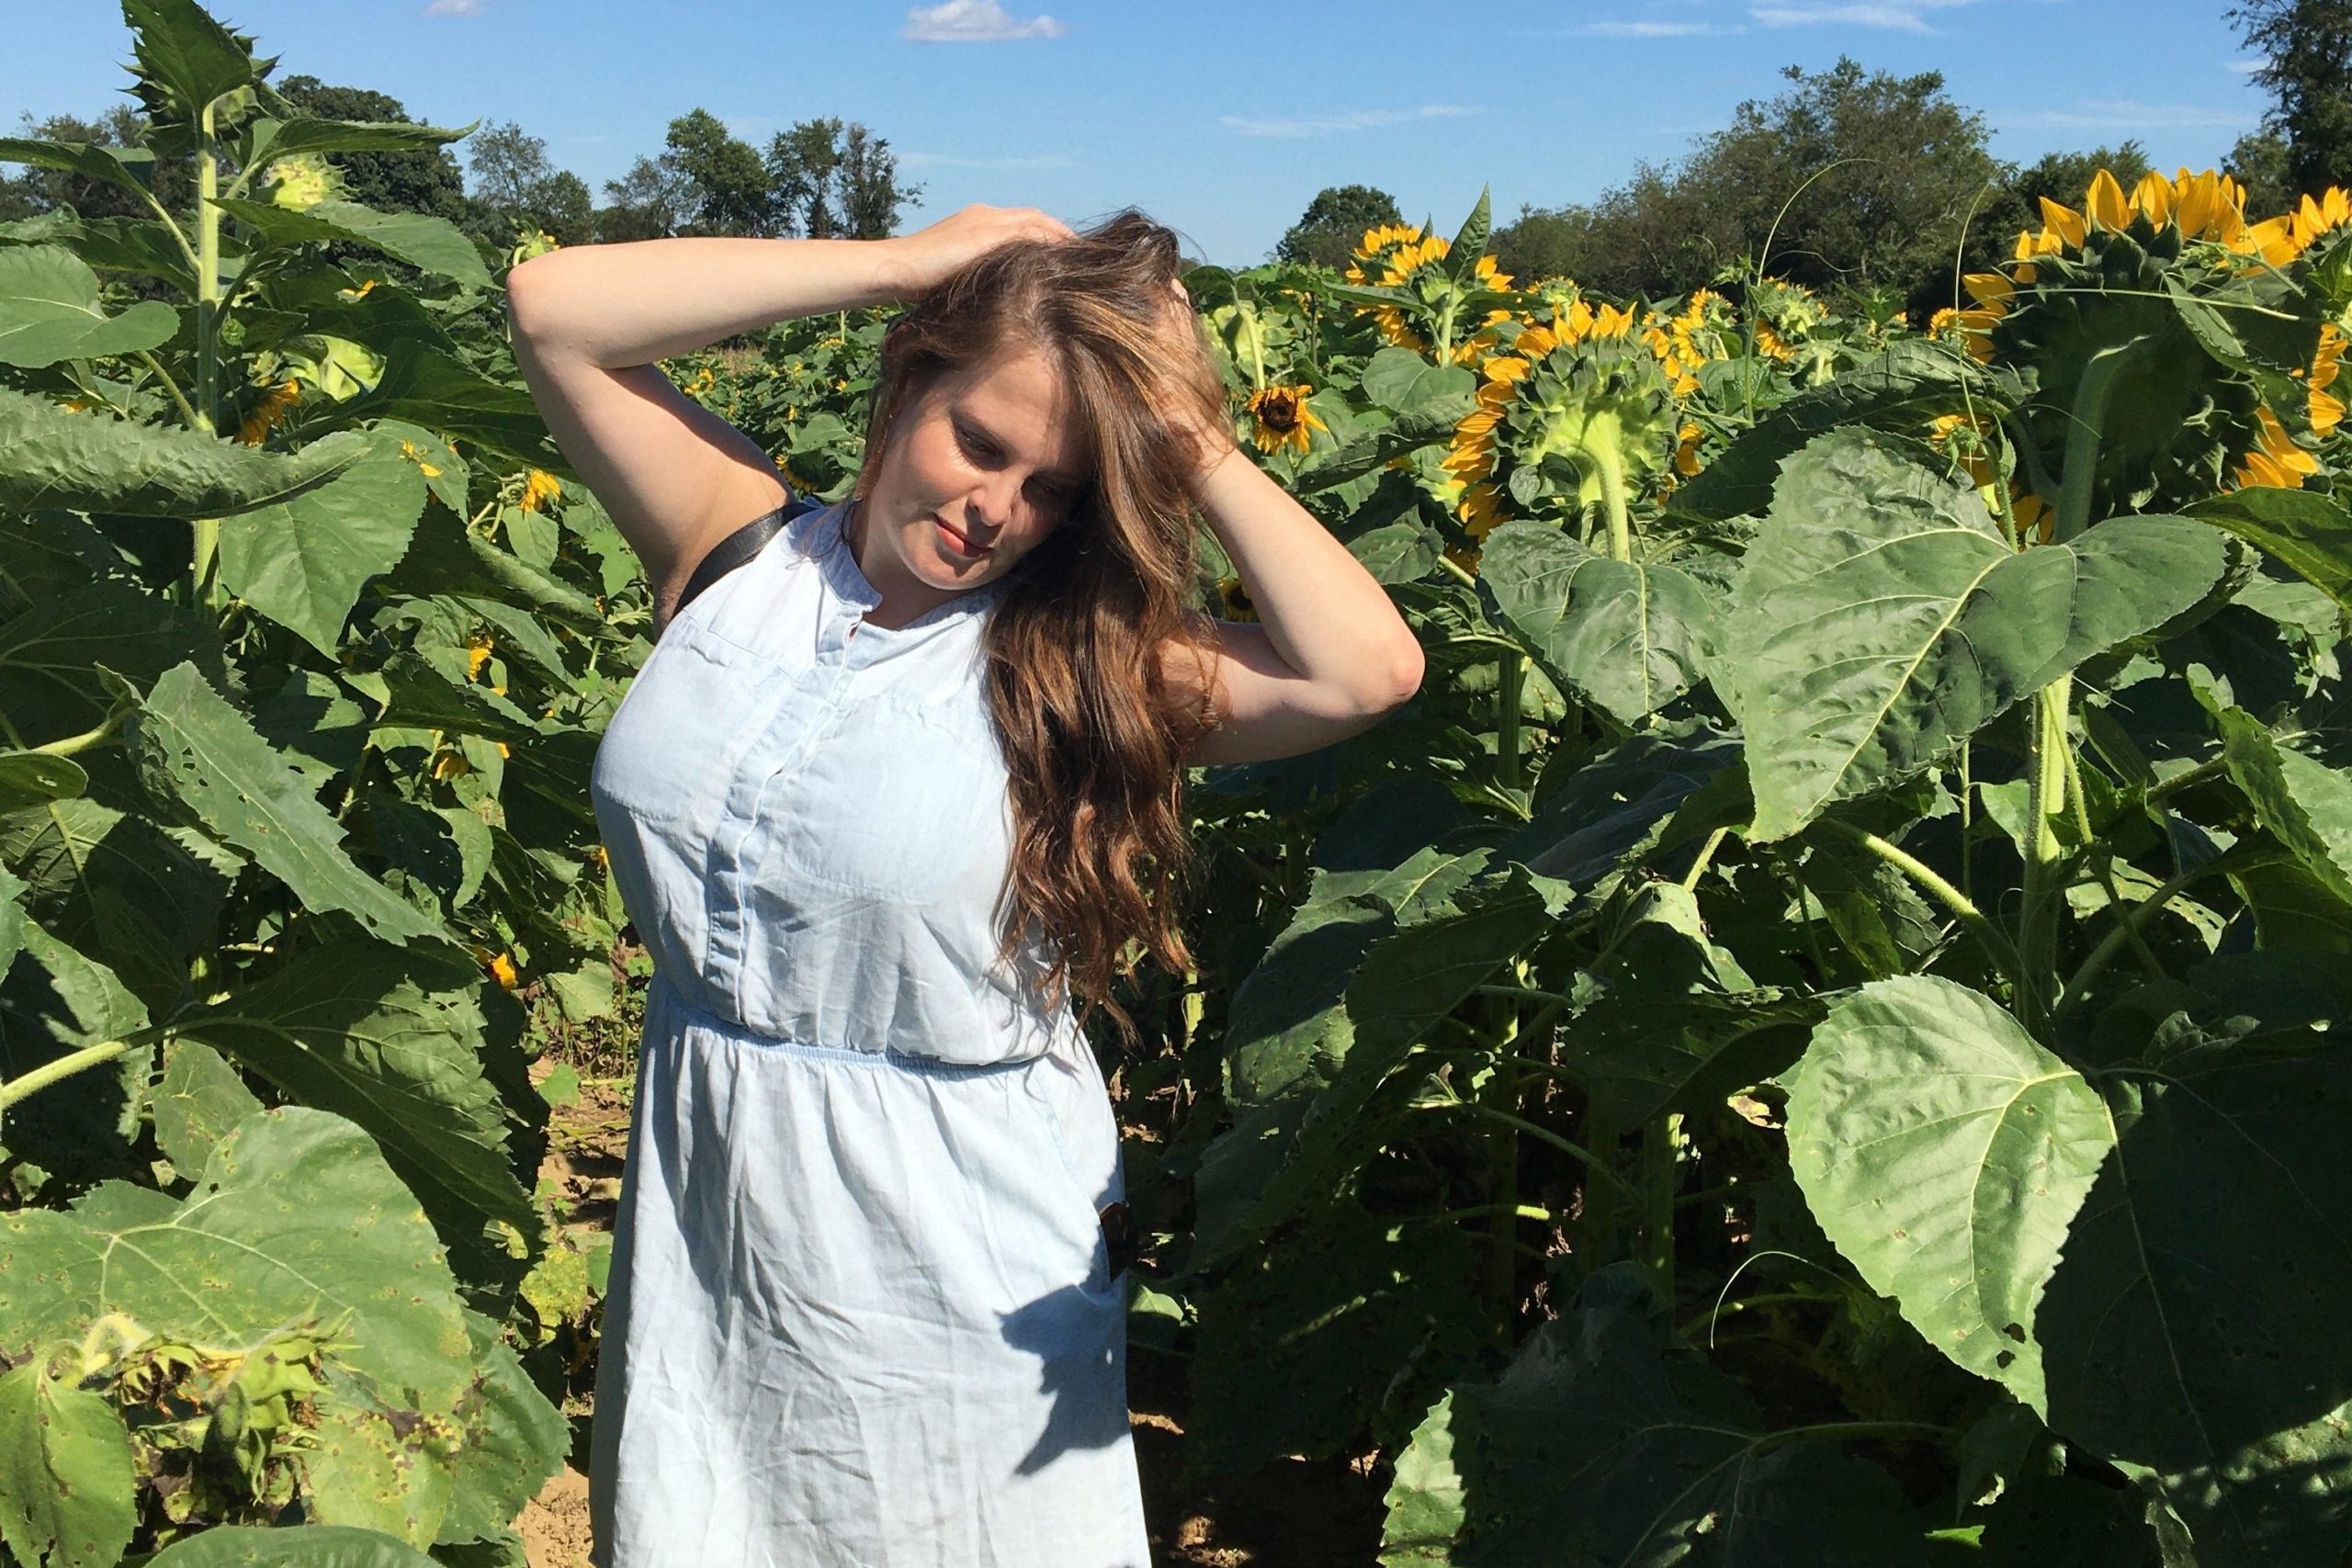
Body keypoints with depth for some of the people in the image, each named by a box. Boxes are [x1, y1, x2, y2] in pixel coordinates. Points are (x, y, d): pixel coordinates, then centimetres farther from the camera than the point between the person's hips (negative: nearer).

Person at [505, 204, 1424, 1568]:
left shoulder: (1081, 661, -12)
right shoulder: (737, 548, -4)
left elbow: (1369, 670, -27)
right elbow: (556, 306, -11)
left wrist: (1193, 437, -18)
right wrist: (908, 261, -13)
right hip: (708, 1228, 3)